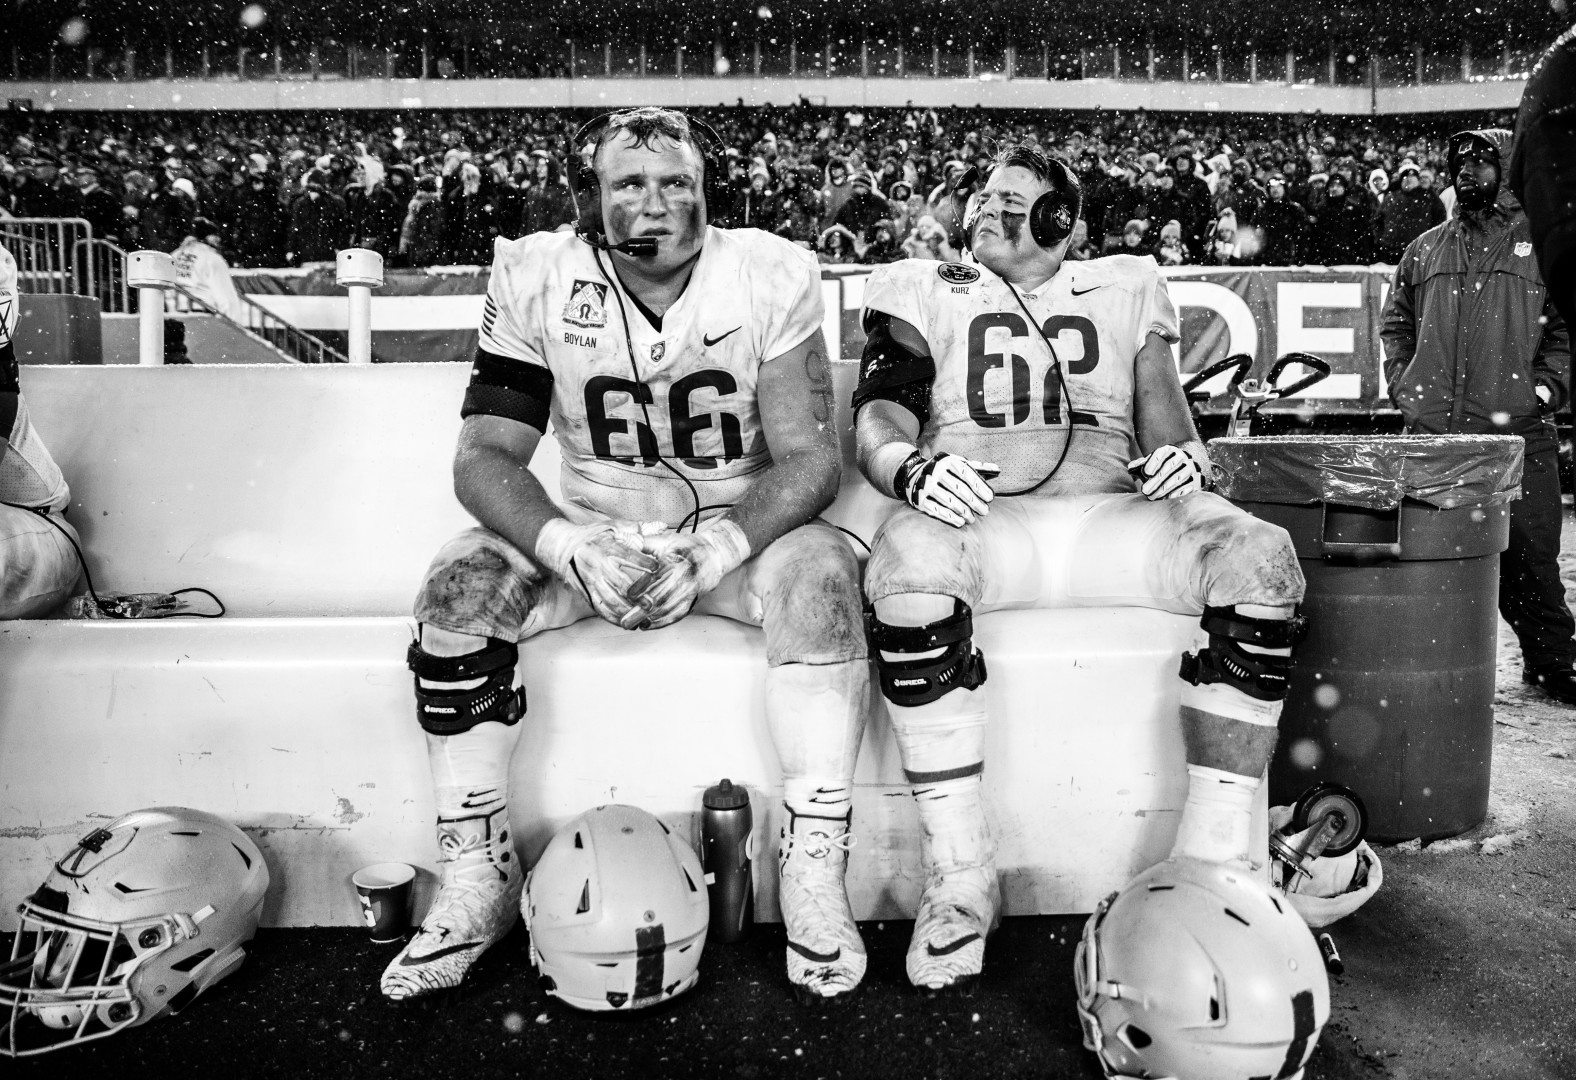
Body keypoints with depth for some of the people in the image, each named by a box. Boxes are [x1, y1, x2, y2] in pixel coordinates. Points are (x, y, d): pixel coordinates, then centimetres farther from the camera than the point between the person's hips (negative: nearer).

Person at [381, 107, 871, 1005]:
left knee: (819, 571, -32)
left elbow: (810, 453, -14)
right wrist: (572, 547, -29)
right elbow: (485, 455, -9)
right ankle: (479, 878, -7)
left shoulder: (773, 275, -10)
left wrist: (713, 552, -31)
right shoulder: (536, 280, -7)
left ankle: (814, 874, -19)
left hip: (738, 529, -1)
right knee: (459, 587, -22)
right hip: (590, 534, 2)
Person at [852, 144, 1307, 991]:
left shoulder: (1126, 288, 28)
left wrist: (1185, 456, -9)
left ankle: (1213, 864, -17)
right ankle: (960, 875, -26)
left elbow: (1161, 405, 17)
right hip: (981, 518, -2)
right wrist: (910, 468, -18)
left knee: (1259, 556, -26)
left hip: (1113, 517, 2)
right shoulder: (921, 293, 22)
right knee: (906, 559, -37)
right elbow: (878, 420, 6)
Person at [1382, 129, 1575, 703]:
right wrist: (1401, 378, 11)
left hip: (1518, 434, -2)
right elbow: (1395, 321, 24)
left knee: (1529, 557, 1)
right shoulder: (1424, 249, 16)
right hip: (1431, 432, 3)